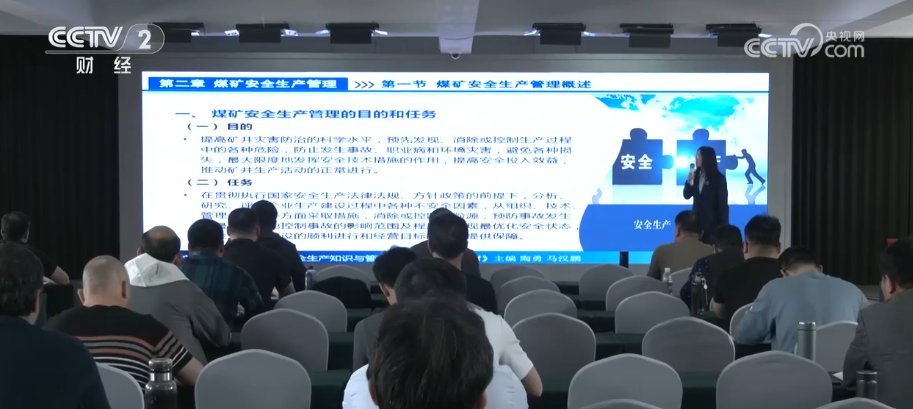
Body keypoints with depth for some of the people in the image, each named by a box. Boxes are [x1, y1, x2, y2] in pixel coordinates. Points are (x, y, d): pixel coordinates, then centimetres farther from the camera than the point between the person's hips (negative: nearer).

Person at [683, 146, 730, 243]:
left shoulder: (719, 178, -7)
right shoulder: (696, 175, 6)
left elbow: (723, 203, -7)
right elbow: (687, 196, 7)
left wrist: (723, 227, -10)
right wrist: (689, 181, -12)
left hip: (712, 221, -4)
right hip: (697, 220, 4)